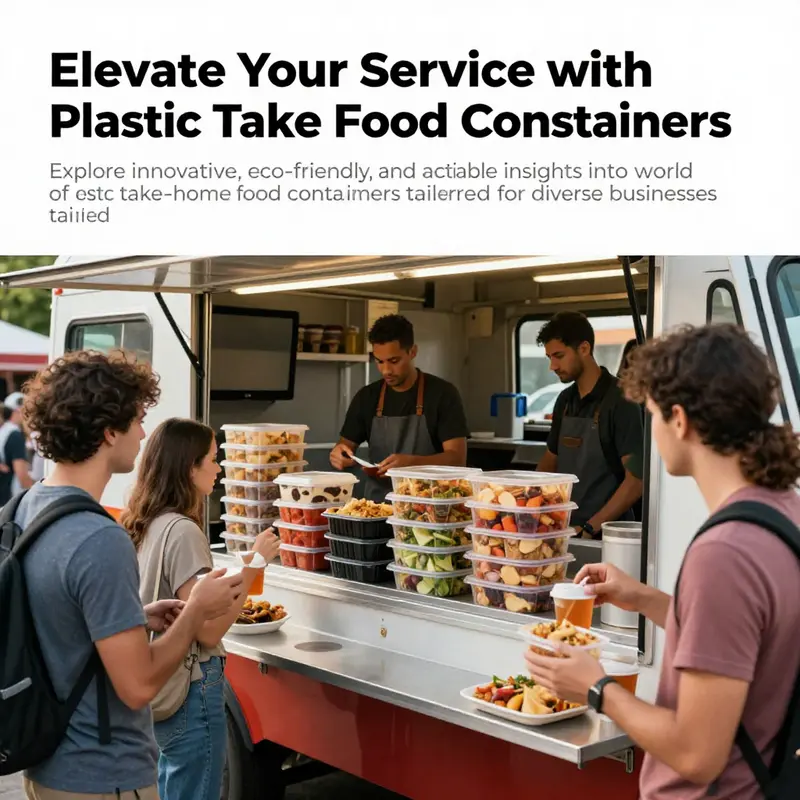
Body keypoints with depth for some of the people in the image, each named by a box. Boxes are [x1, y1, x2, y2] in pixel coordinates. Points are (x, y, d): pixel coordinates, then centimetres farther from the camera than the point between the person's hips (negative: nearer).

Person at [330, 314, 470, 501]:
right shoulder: (367, 397, 9)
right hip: (377, 504, 5)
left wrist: (411, 463, -23)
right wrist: (339, 455, -8)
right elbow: (346, 447, 15)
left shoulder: (442, 394, -2)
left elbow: (457, 458, -8)